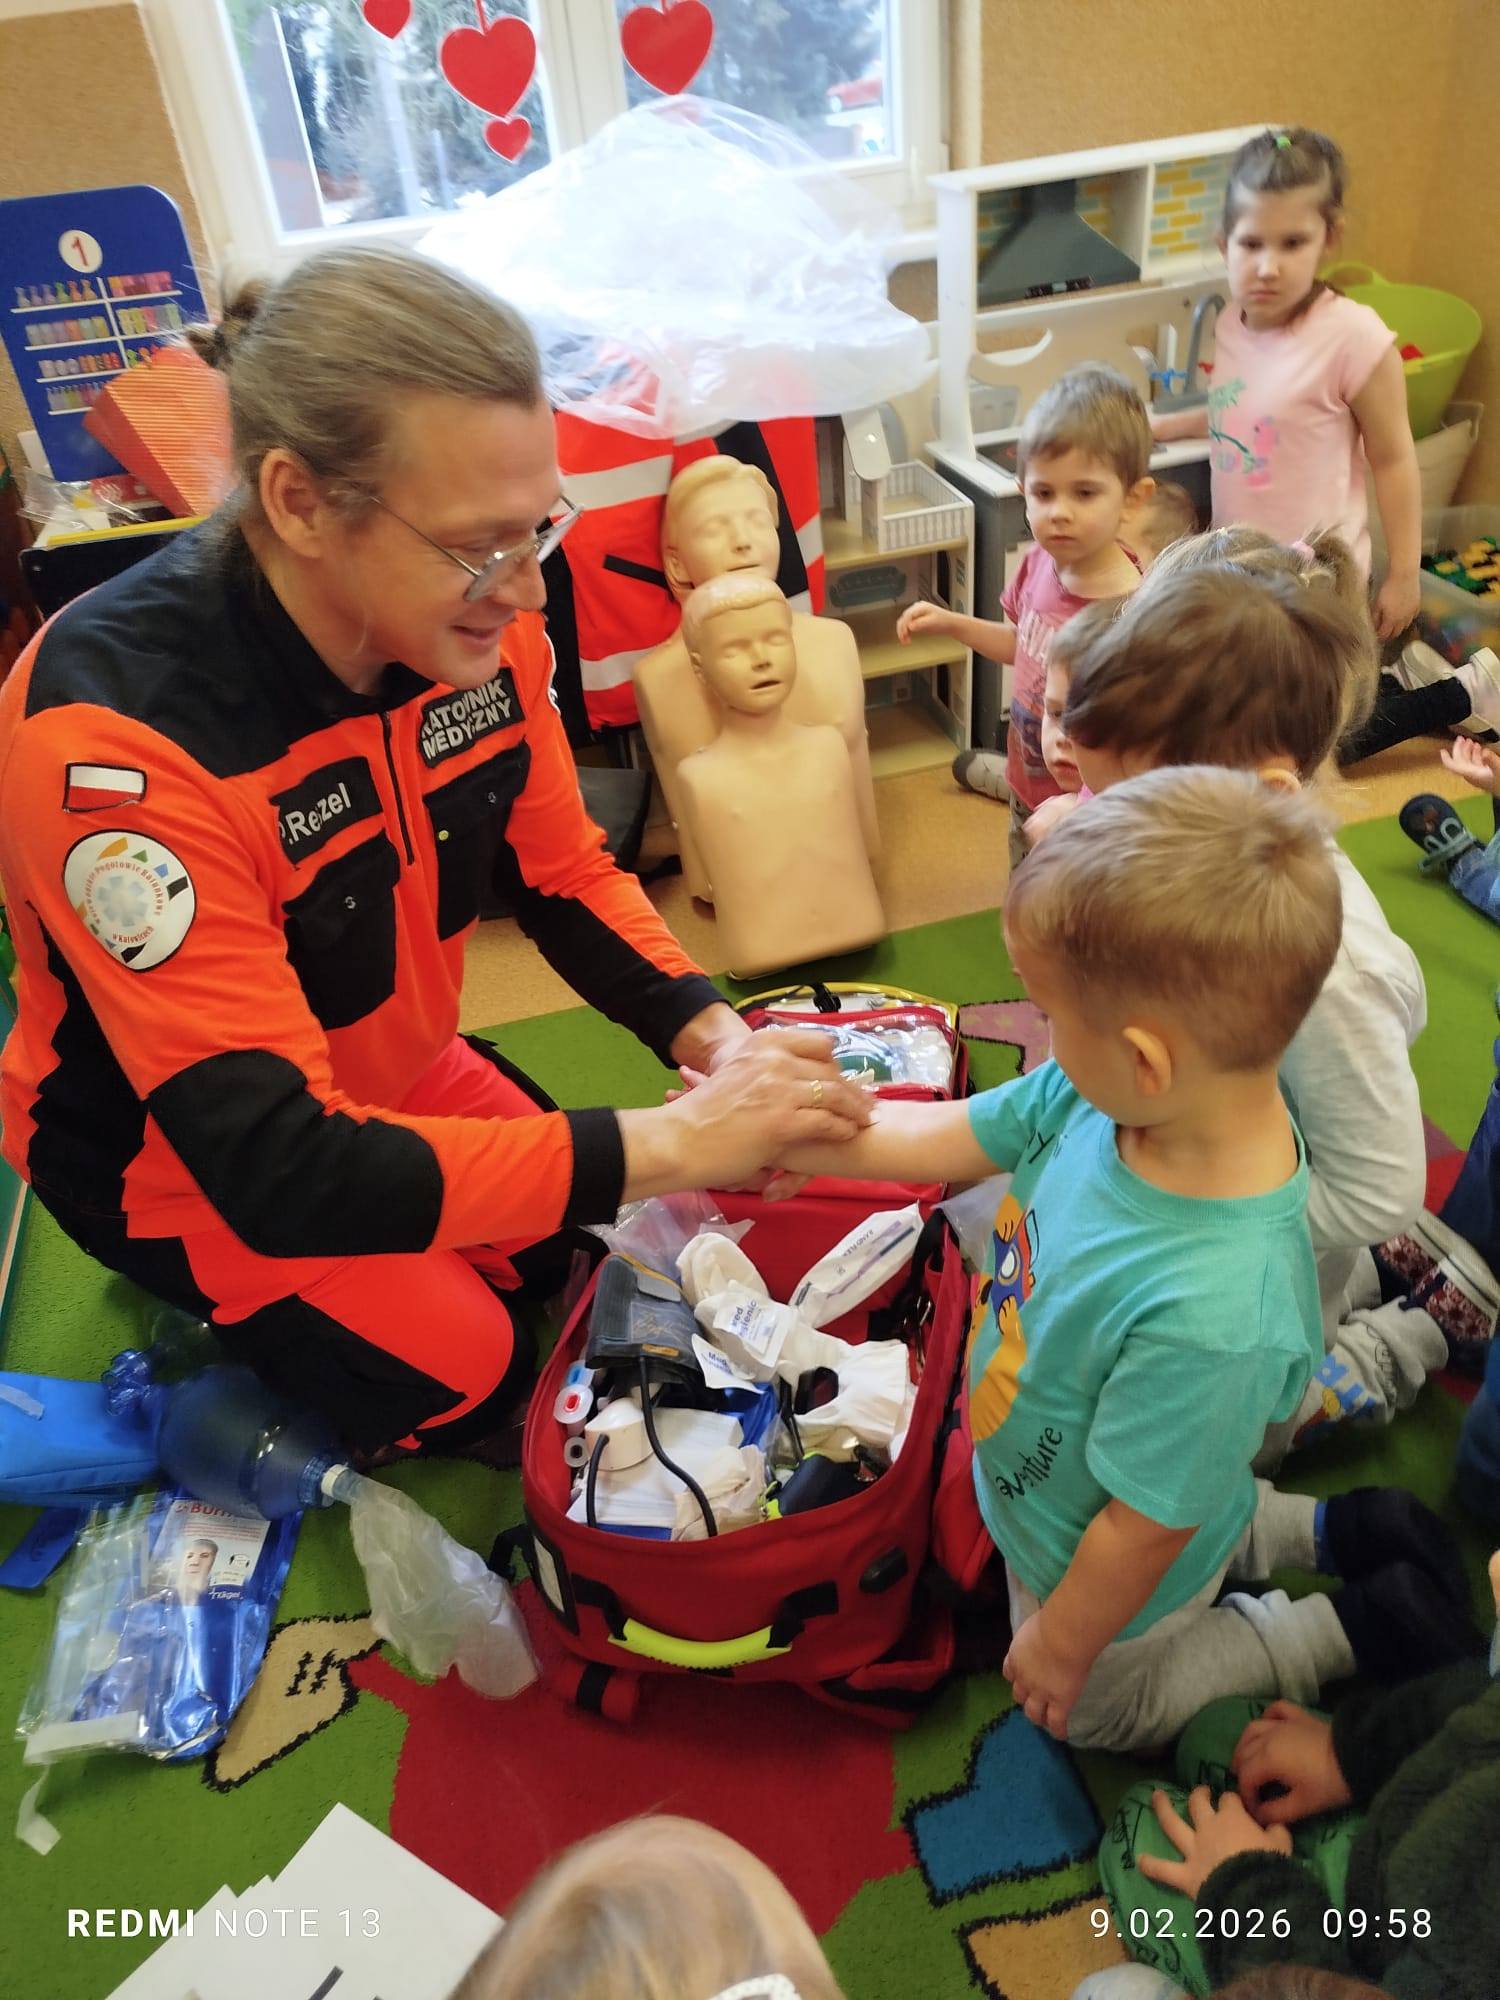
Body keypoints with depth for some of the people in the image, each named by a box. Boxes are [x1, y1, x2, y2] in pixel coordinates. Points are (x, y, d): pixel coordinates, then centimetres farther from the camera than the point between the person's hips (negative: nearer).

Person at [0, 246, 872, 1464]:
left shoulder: (477, 619, -21)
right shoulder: (114, 732, -40)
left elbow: (564, 874, -7)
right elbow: (280, 1166, -40)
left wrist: (714, 1040, -24)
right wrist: (672, 1143, -41)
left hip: (382, 1070, 6)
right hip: (172, 1143, -5)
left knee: (555, 1250, 14)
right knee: (454, 1377, -5)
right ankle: (201, 1291, 21)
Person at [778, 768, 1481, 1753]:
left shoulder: (1210, 1313, -46)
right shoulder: (1097, 1097, -27)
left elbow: (1143, 1530, -30)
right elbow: (946, 1135, -10)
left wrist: (1061, 1644, -12)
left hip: (1106, 1573, -6)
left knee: (1100, 1710, 29)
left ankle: (1353, 1624, 28)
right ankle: (1331, 1530, 34)